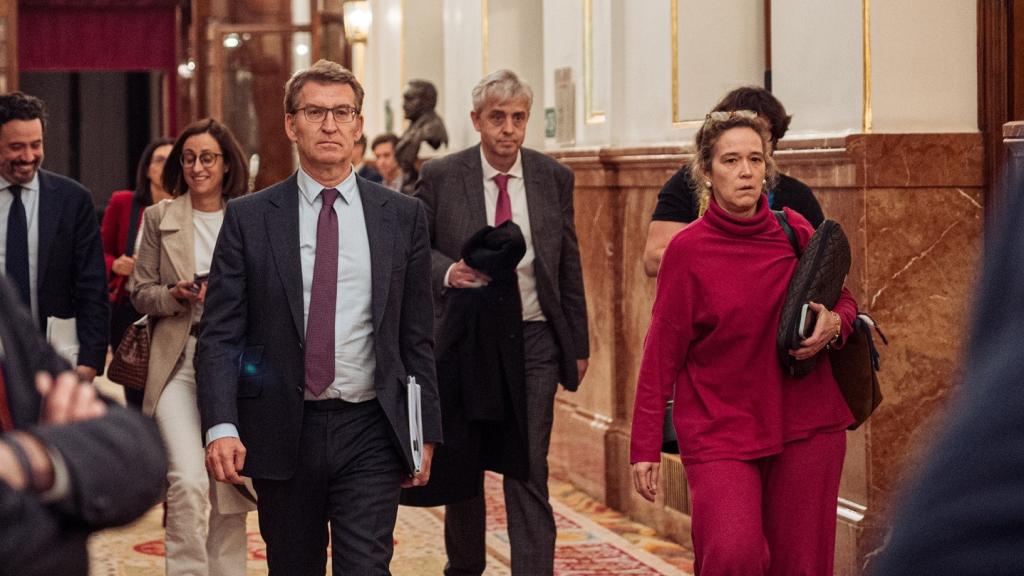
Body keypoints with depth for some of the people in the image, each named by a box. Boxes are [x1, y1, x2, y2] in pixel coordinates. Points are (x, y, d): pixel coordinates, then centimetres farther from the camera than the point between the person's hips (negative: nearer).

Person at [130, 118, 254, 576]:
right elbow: (141, 293, 7)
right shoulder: (158, 218, 6)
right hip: (178, 362, -1)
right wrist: (176, 295, -12)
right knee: (188, 479, -17)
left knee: (230, 484, 7)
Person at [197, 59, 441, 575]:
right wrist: (221, 426, -15)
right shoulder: (248, 218, 2)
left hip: (370, 434, 0)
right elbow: (219, 334, -2)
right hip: (281, 433, 0)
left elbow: (418, 335, 8)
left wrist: (425, 432, 5)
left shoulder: (403, 217, 5)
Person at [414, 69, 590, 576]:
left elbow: (569, 268, 8)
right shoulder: (441, 177, -3)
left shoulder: (553, 178, 3)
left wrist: (579, 344, 9)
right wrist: (447, 271, -18)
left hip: (534, 341, 0)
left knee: (529, 471, -7)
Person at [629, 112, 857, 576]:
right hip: (719, 429, -3)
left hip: (807, 426, 3)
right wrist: (645, 447, -3)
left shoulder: (796, 232, 4)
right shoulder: (689, 249, -4)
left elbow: (843, 300, 18)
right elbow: (662, 353, -2)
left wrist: (834, 324, -7)